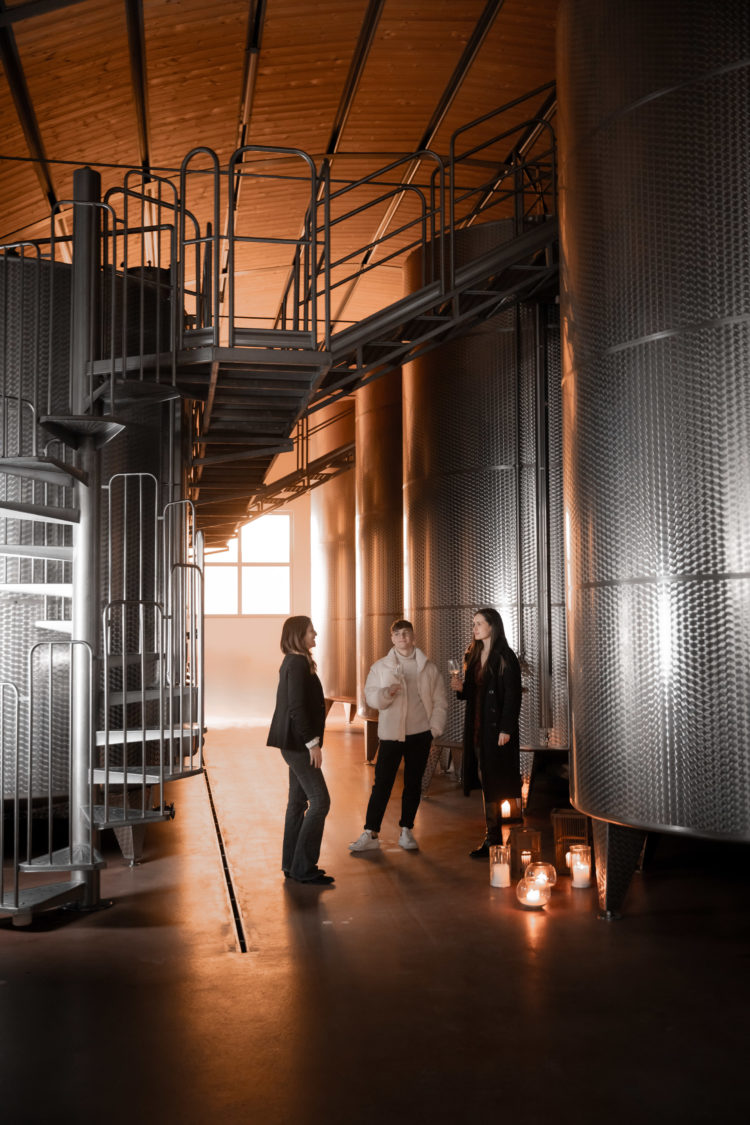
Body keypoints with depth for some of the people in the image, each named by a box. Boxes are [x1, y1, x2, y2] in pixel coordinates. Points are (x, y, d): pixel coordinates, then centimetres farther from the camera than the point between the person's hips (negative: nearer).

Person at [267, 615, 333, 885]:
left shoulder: (294, 662, 14)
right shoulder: (298, 664, -16)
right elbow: (296, 708, -22)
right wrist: (312, 743, -21)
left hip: (295, 743, 10)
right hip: (298, 742, -10)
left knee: (298, 801, 13)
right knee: (320, 801, -8)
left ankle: (292, 864, 20)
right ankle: (304, 868, -4)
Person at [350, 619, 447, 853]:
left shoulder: (428, 667, 7)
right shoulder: (380, 666, 5)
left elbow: (440, 700, 8)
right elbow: (371, 697, -2)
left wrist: (435, 728, -1)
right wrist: (387, 692, -22)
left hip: (420, 734, 1)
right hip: (391, 733, -1)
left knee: (413, 783, 8)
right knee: (382, 783, -2)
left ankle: (406, 832, 19)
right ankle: (371, 834, 4)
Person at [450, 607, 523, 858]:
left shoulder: (505, 657, -10)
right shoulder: (473, 655, 13)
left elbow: (513, 695, -14)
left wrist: (506, 729, -18)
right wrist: (460, 688, -3)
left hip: (497, 727, -7)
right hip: (477, 725, 7)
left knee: (493, 782, -4)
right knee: (485, 780, 8)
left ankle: (494, 837, 3)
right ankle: (492, 836, 14)